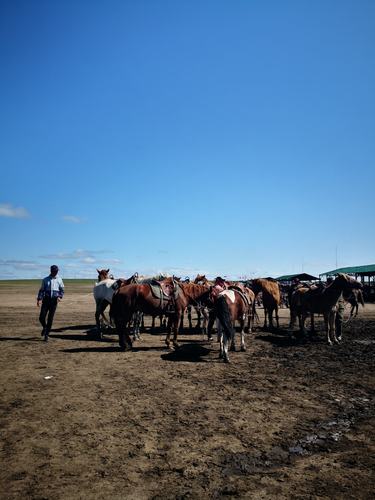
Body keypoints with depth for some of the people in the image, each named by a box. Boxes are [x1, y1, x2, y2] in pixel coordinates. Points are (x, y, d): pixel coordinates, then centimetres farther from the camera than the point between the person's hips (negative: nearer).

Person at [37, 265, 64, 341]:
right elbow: (42, 290, 6)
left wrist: (60, 296, -12)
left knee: (50, 318, 1)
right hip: (46, 300, 1)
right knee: (41, 317, -5)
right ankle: (44, 327, 28)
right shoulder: (45, 280, 6)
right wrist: (39, 299, -6)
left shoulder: (59, 280, 4)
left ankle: (46, 335, 14)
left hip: (54, 300, -1)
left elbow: (62, 290, 7)